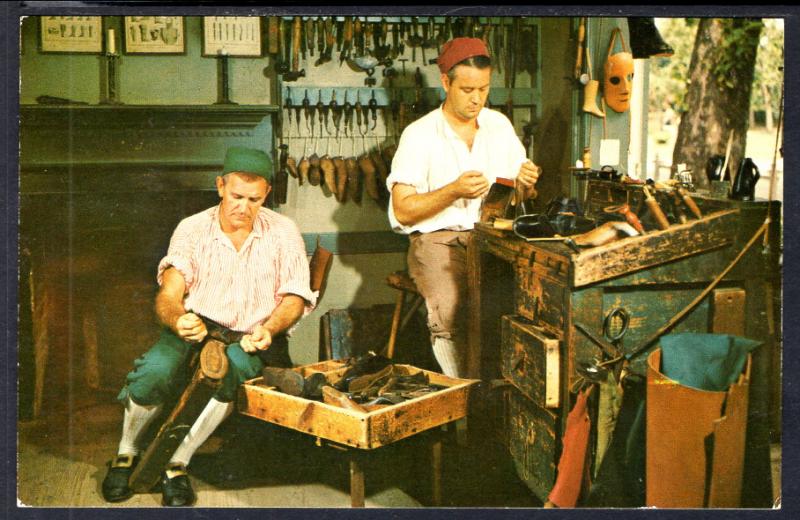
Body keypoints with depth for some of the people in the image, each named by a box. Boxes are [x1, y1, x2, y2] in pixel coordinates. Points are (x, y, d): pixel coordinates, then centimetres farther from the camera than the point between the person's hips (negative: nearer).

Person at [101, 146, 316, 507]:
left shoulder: (283, 232, 2)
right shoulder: (192, 229, 1)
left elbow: (294, 298, 0)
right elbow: (167, 296, -9)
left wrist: (268, 329, -23)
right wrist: (179, 321, -34)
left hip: (253, 339, 0)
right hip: (196, 328, 0)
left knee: (233, 366, -36)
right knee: (155, 370, -30)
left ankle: (179, 464, -19)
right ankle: (126, 453, 0)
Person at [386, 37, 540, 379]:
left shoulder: (500, 125, 14)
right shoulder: (420, 135, -1)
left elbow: (519, 196, 20)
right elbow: (403, 211, -6)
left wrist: (526, 184, -4)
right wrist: (454, 191, -19)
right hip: (437, 238, -3)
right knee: (450, 308, -32)